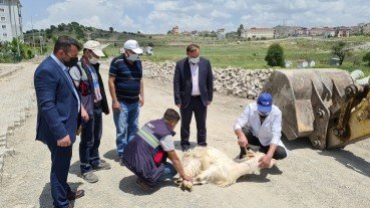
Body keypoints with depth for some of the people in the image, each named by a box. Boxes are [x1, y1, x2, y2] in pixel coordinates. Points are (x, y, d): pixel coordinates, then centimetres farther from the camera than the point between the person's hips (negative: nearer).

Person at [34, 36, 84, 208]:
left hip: (65, 127, 10)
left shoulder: (60, 66, 10)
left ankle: (66, 192, 41)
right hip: (59, 131, -10)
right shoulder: (47, 70, -22)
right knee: (60, 166, 4)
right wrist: (61, 133, -27)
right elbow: (47, 106, -26)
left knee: (63, 164, 23)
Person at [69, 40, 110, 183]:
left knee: (97, 137, 19)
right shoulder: (76, 69, -15)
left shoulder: (94, 66, 11)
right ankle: (85, 169, 16)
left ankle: (95, 161, 36)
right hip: (87, 110, -8)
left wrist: (104, 105, 17)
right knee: (87, 140, 3)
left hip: (97, 108, 8)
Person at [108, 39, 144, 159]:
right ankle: (122, 154, 11)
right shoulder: (117, 62, -11)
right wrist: (115, 100, -15)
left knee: (133, 128, 12)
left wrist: (141, 95, 9)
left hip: (135, 102, 6)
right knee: (122, 129, -2)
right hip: (121, 102, -6)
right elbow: (111, 82, -12)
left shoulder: (138, 62, 8)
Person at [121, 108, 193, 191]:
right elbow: (175, 159, -2)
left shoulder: (151, 123, 10)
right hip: (140, 167, -8)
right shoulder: (166, 135, -13)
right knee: (173, 170, 11)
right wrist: (183, 175, 13)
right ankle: (147, 181, 0)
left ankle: (144, 176, 20)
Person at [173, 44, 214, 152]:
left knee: (201, 124, 11)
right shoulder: (180, 64, -7)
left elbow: (210, 81, 4)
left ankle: (202, 144, 23)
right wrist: (178, 100, -10)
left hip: (201, 99, 1)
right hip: (186, 99, -1)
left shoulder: (206, 63, -2)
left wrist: (209, 97, 3)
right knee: (185, 124, 10)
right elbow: (176, 83, -6)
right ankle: (185, 144, 24)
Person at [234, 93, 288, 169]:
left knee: (282, 153, -26)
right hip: (254, 136, 0)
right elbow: (237, 125, -33)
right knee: (243, 131, -33)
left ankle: (263, 151, 8)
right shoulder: (251, 107, -28)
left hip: (268, 141, 1)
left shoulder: (276, 112, -29)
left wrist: (269, 156, -50)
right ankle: (243, 155, -3)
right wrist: (241, 136, -58)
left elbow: (276, 135, -36)